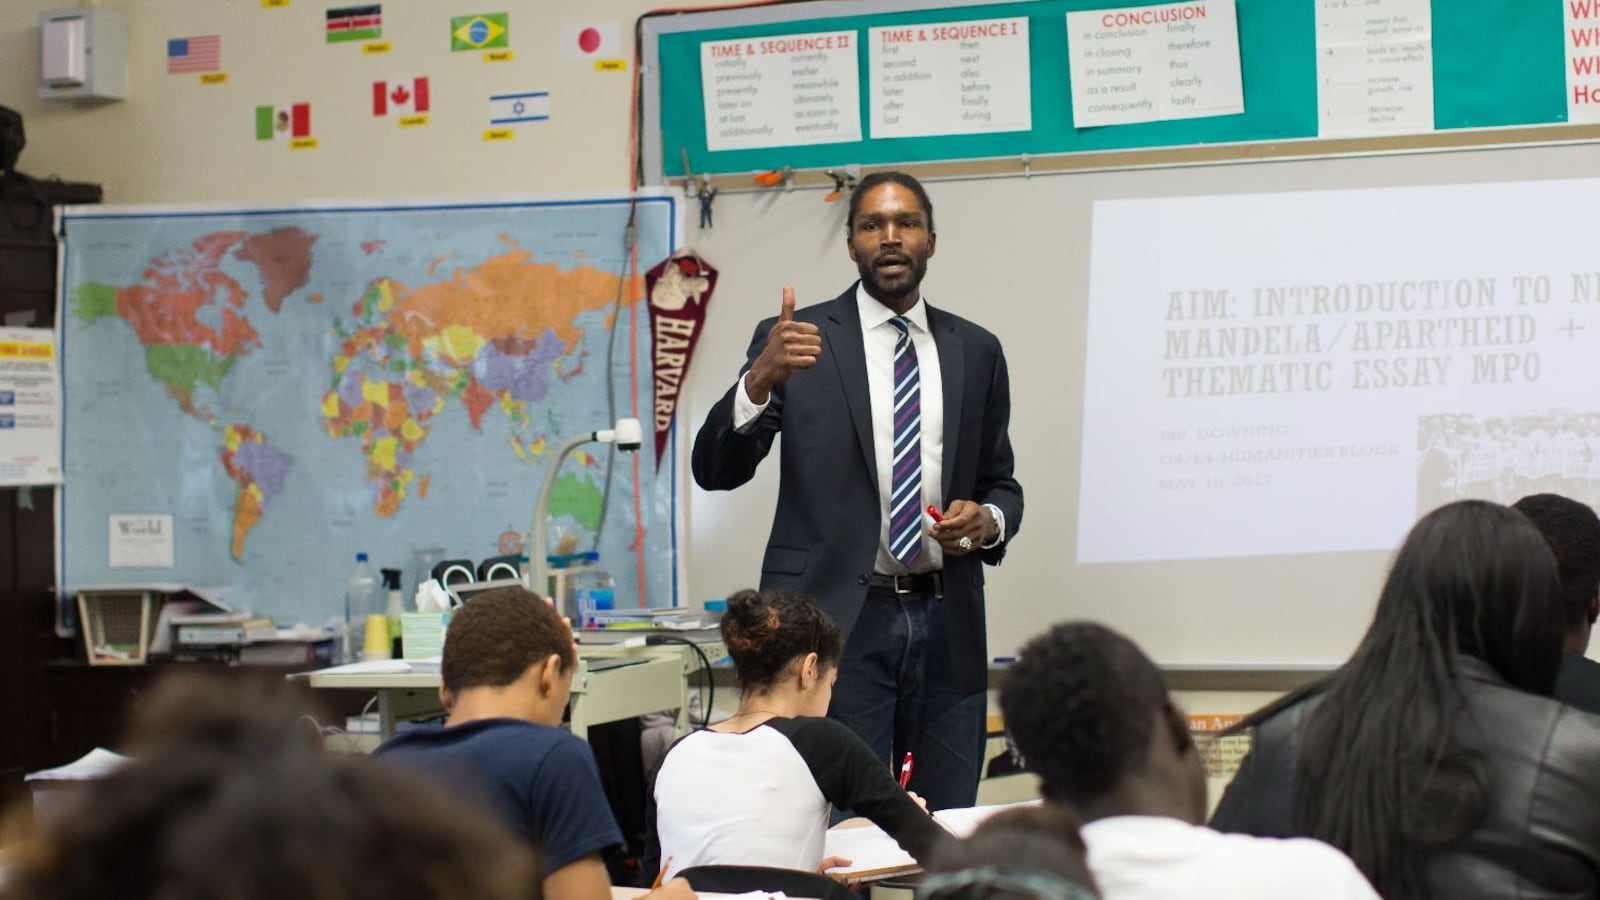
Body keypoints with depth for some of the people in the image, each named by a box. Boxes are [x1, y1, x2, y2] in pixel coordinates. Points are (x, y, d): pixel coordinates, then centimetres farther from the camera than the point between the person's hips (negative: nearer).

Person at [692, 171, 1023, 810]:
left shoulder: (976, 352, 11)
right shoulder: (797, 339, 1)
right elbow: (716, 469, -8)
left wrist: (989, 520, -5)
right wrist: (760, 379, -26)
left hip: (945, 621, 4)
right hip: (837, 619, -3)